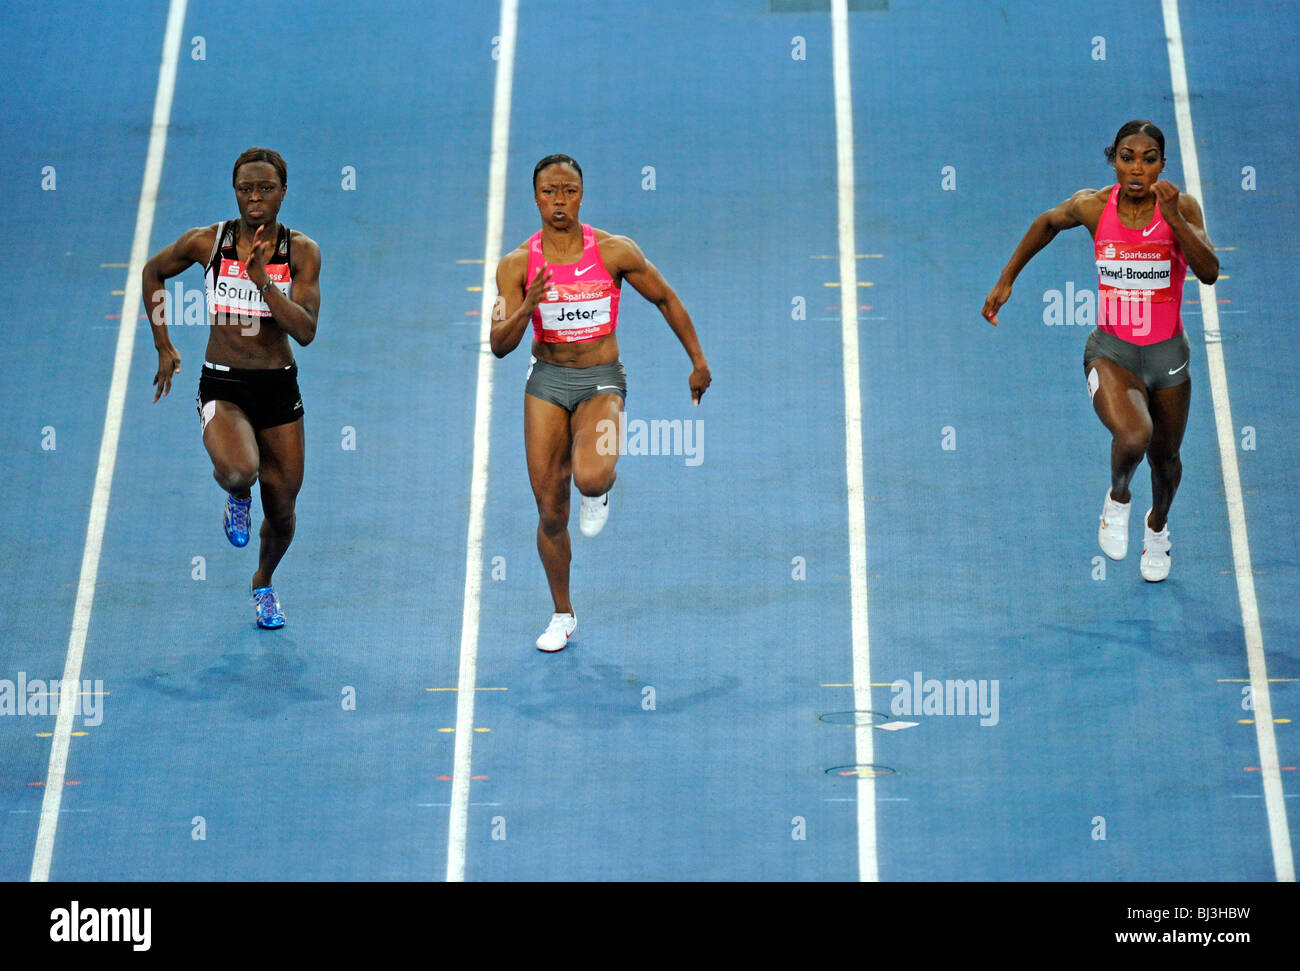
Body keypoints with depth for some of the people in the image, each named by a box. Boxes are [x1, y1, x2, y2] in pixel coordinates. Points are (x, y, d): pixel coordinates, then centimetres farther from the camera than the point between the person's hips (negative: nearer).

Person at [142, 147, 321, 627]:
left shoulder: (302, 251, -5)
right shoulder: (207, 241, -6)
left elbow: (306, 331, -15)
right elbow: (153, 271, 13)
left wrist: (262, 281, -26)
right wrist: (163, 345, 11)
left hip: (279, 389, 2)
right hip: (221, 387, -2)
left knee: (281, 511, 9)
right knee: (239, 470, -33)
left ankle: (263, 582, 42)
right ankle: (237, 498, 7)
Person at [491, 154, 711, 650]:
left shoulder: (614, 251, -8)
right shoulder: (517, 264, -6)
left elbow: (666, 299, 6)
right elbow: (500, 345, -10)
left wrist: (698, 361, 9)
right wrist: (528, 306, -28)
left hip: (601, 381, -2)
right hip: (547, 381, 2)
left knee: (589, 477, -31)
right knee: (551, 512, 3)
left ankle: (600, 490, 9)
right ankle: (562, 615, 24)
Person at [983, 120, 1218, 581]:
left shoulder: (1181, 206, -13)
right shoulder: (1093, 206, -10)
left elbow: (1209, 272, -25)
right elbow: (1048, 222, 12)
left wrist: (1173, 218, -36)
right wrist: (1006, 279, 13)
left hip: (1168, 354, 1)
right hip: (1111, 352, -1)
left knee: (1164, 457, 20)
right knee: (1133, 436, -30)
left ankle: (1158, 525, 56)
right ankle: (1118, 497, 7)